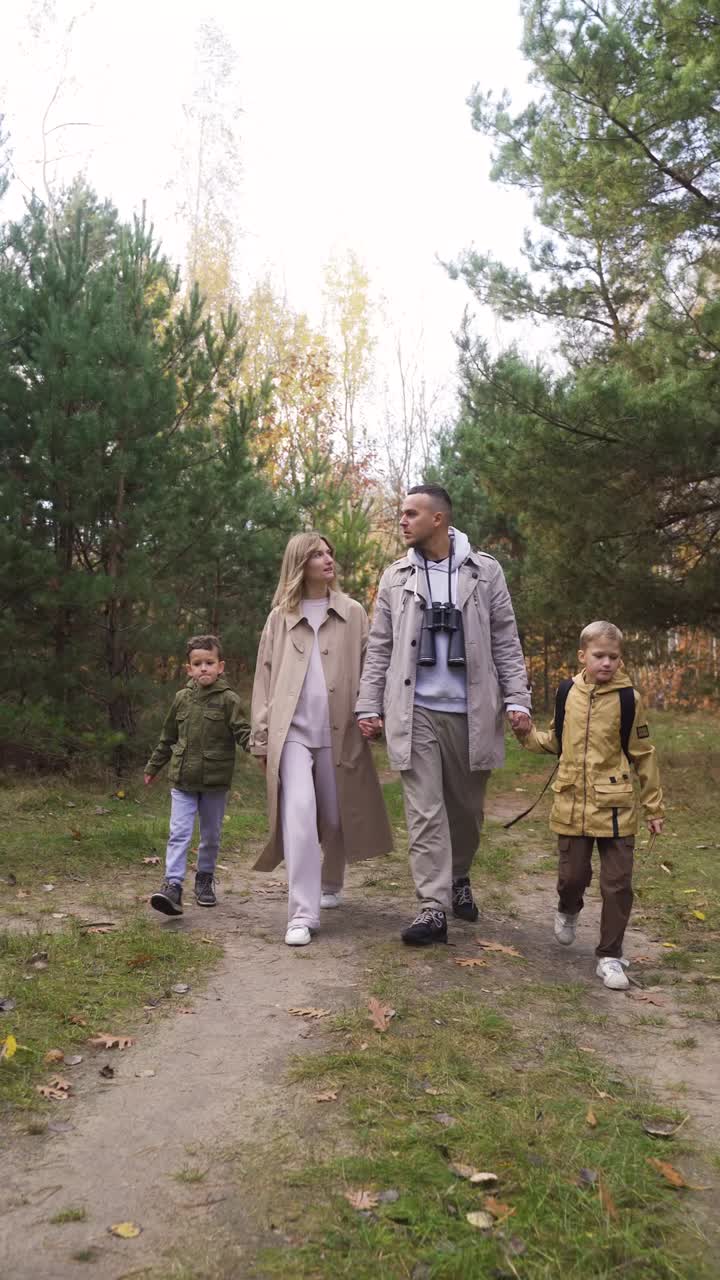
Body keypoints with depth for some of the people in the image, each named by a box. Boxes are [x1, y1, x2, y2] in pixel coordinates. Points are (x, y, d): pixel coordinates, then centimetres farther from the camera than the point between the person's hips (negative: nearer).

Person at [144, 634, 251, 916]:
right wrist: (153, 767, 24)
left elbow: (242, 731, -12)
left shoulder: (228, 700, -6)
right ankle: (172, 885, -9)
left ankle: (205, 879, 30)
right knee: (179, 833, -7)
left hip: (215, 780, -2)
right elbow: (168, 737, 17)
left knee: (211, 835, 12)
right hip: (183, 779, 2)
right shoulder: (182, 698, 5)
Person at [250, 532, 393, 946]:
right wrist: (261, 736, 6)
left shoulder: (352, 613, 8)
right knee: (300, 812, -17)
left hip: (339, 732, 1)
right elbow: (264, 679, 11)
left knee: (336, 817, 11)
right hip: (292, 731, -1)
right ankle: (303, 914, -12)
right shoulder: (280, 618, 10)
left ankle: (330, 884, 39)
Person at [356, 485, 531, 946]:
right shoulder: (396, 577, 8)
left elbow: (506, 642, 3)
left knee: (467, 807, 12)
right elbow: (380, 648, 8)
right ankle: (433, 908, 1)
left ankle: (459, 879, 36)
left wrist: (517, 698, -5)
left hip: (470, 712, 0)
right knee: (425, 812, -3)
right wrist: (369, 706, 1)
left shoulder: (484, 571, 3)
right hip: (416, 712, 1)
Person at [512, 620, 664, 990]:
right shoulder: (567, 694, 2)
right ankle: (568, 910, 45)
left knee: (617, 884, 3)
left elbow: (643, 755, 0)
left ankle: (610, 956, 18)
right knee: (572, 875, 10)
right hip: (572, 804, 2)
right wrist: (530, 737, -3)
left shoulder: (627, 699, -6)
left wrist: (654, 807, 3)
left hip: (616, 807, -2)